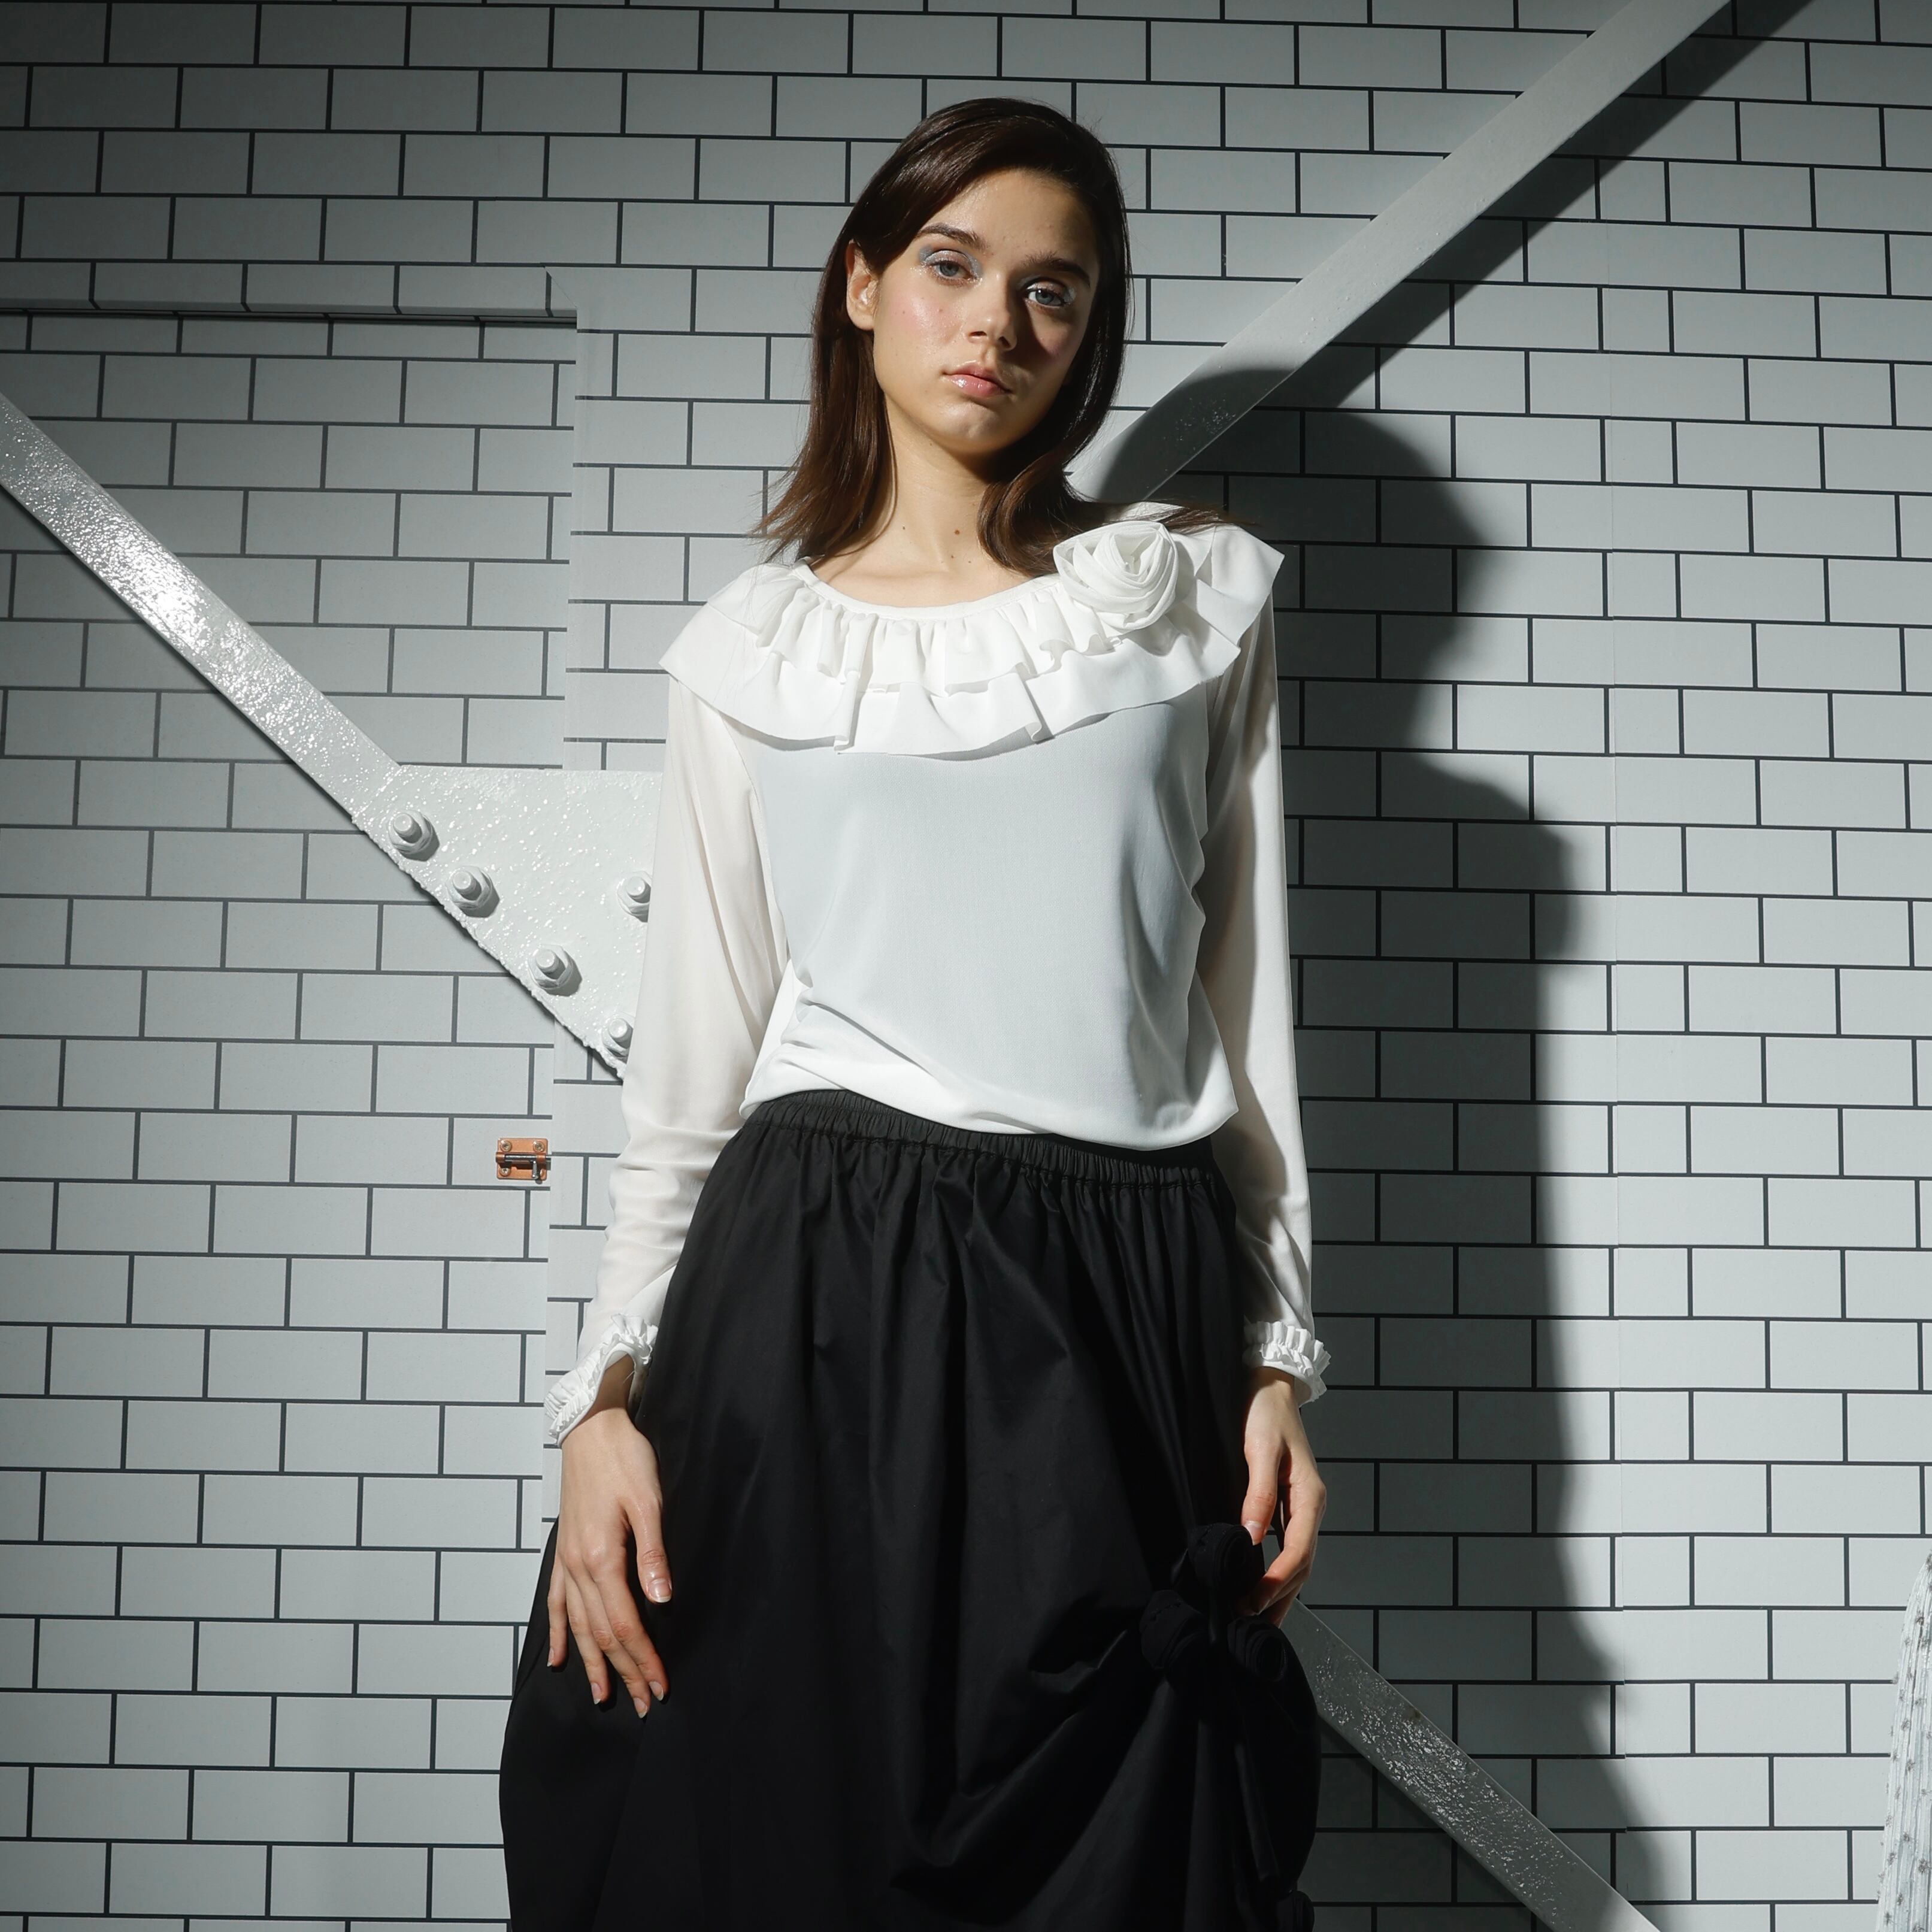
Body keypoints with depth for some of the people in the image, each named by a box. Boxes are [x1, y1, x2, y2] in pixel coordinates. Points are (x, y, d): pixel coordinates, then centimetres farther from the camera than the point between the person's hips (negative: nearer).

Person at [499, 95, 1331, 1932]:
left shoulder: (1201, 593, 9)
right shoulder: (749, 650, 9)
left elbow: (1249, 984, 8)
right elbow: (691, 1043, 8)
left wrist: (1276, 1352, 4)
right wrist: (609, 1390, 0)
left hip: (1132, 1304, 1)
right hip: (817, 1295, 0)